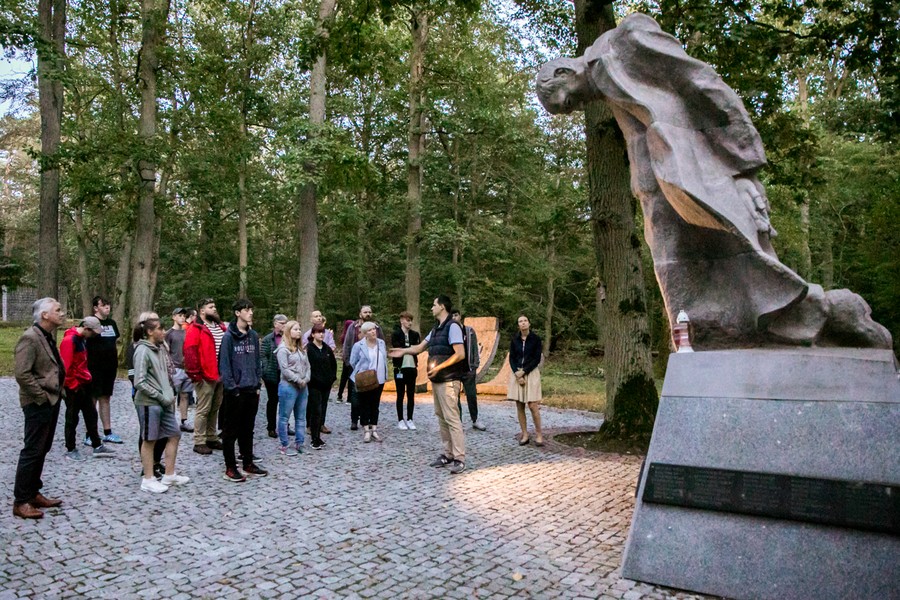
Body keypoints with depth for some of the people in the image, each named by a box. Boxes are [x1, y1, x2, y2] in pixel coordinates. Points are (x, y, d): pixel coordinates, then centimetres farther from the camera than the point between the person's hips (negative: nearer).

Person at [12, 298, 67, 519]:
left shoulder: (48, 337, 11)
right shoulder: (30, 338, -17)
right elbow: (22, 374, -23)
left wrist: (57, 394, 12)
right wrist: (41, 397, -17)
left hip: (52, 401, 9)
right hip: (38, 404, -9)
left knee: (42, 450, 16)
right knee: (32, 451, -2)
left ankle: (34, 493, 26)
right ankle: (20, 502, 7)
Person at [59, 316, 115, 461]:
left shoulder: (81, 339, 12)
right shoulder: (69, 340, -18)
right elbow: (66, 366, -22)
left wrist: (87, 378, 14)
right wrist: (73, 385, -17)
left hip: (83, 384, 9)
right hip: (73, 387, -9)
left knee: (91, 415, 11)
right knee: (72, 418, 2)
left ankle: (97, 446, 17)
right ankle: (70, 450, 13)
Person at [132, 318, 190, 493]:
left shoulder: (160, 348, 11)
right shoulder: (143, 351, -14)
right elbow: (140, 382, -18)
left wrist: (170, 394, 7)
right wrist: (161, 397, -15)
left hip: (164, 402, 8)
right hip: (148, 403, -8)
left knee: (174, 434, 11)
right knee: (149, 440, 2)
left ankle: (169, 475, 21)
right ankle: (148, 480, 14)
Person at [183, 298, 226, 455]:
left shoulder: (221, 327, 14)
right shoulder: (195, 329, -9)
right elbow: (190, 352, -16)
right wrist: (194, 374, -19)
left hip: (220, 376, 8)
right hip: (205, 376, -8)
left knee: (215, 408, 15)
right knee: (203, 410, -2)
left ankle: (212, 438, 26)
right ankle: (199, 442, 6)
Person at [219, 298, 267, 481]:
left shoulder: (253, 335, 9)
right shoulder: (229, 336, -10)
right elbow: (224, 364, -12)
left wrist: (257, 384, 7)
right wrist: (232, 387, -14)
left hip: (252, 391, 6)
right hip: (235, 391, -6)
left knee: (248, 429, 16)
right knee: (231, 430, 4)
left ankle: (248, 463, 26)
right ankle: (230, 467, 12)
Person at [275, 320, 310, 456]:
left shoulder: (301, 349, 14)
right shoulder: (283, 349, -9)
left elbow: (307, 365, 11)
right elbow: (285, 369, -15)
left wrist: (305, 380, -5)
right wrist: (298, 380, -13)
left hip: (303, 387, 8)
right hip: (288, 387, -8)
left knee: (301, 418, 12)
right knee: (284, 418, 1)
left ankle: (299, 443, 20)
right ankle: (285, 446, 7)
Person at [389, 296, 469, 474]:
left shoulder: (452, 326, -12)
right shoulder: (436, 328, 15)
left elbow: (460, 354, -19)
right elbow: (421, 347, 22)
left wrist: (439, 367, -19)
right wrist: (404, 351, 11)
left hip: (448, 380, -9)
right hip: (436, 379, 9)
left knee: (452, 418, -9)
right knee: (441, 417, 11)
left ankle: (459, 459, -5)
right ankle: (448, 454, 19)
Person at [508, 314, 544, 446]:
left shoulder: (535, 339, -3)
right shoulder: (514, 340, 6)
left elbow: (537, 359, -6)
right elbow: (511, 358, 5)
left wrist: (523, 371, -12)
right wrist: (517, 375, -8)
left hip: (531, 373, -3)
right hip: (517, 373, 3)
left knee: (532, 405, -9)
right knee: (519, 405, 2)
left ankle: (539, 434, 4)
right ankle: (524, 434, 10)